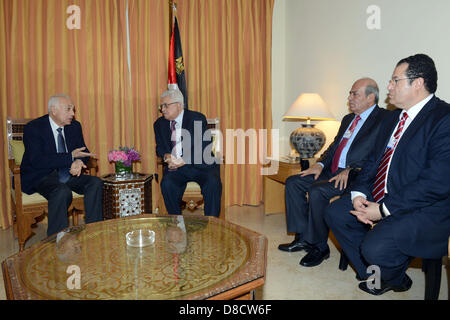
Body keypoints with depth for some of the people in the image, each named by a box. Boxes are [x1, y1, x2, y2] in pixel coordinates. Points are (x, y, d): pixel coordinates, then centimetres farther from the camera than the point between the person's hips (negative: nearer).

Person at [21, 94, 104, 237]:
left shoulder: (75, 126, 7)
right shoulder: (33, 128, -10)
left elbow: (83, 152, 10)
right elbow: (37, 161, -20)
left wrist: (79, 162, -16)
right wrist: (71, 157, -26)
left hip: (67, 174, 6)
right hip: (40, 177, -5)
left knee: (96, 183, -19)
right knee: (62, 192, -35)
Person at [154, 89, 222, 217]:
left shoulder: (198, 119, -6)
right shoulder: (159, 124, 8)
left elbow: (204, 148, -12)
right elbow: (160, 148, 14)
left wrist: (184, 160, -23)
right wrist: (166, 156, -10)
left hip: (201, 165, -2)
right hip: (176, 168, 3)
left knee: (212, 183, -29)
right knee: (167, 183, -26)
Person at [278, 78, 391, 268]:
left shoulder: (385, 118, -5)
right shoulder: (348, 119, 22)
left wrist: (350, 169, -24)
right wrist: (320, 164, 1)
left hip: (355, 175, -9)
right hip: (332, 171, 9)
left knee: (317, 191, -30)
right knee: (293, 182, -4)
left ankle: (319, 247, -10)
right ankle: (302, 238, 3)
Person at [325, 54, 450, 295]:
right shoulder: (396, 116, 12)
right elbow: (374, 159, 13)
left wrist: (384, 209, -21)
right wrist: (359, 194, -4)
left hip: (425, 209, -8)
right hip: (379, 199, 9)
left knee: (375, 247, -26)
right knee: (335, 213, 3)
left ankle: (392, 279, 13)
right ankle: (375, 274, 17)